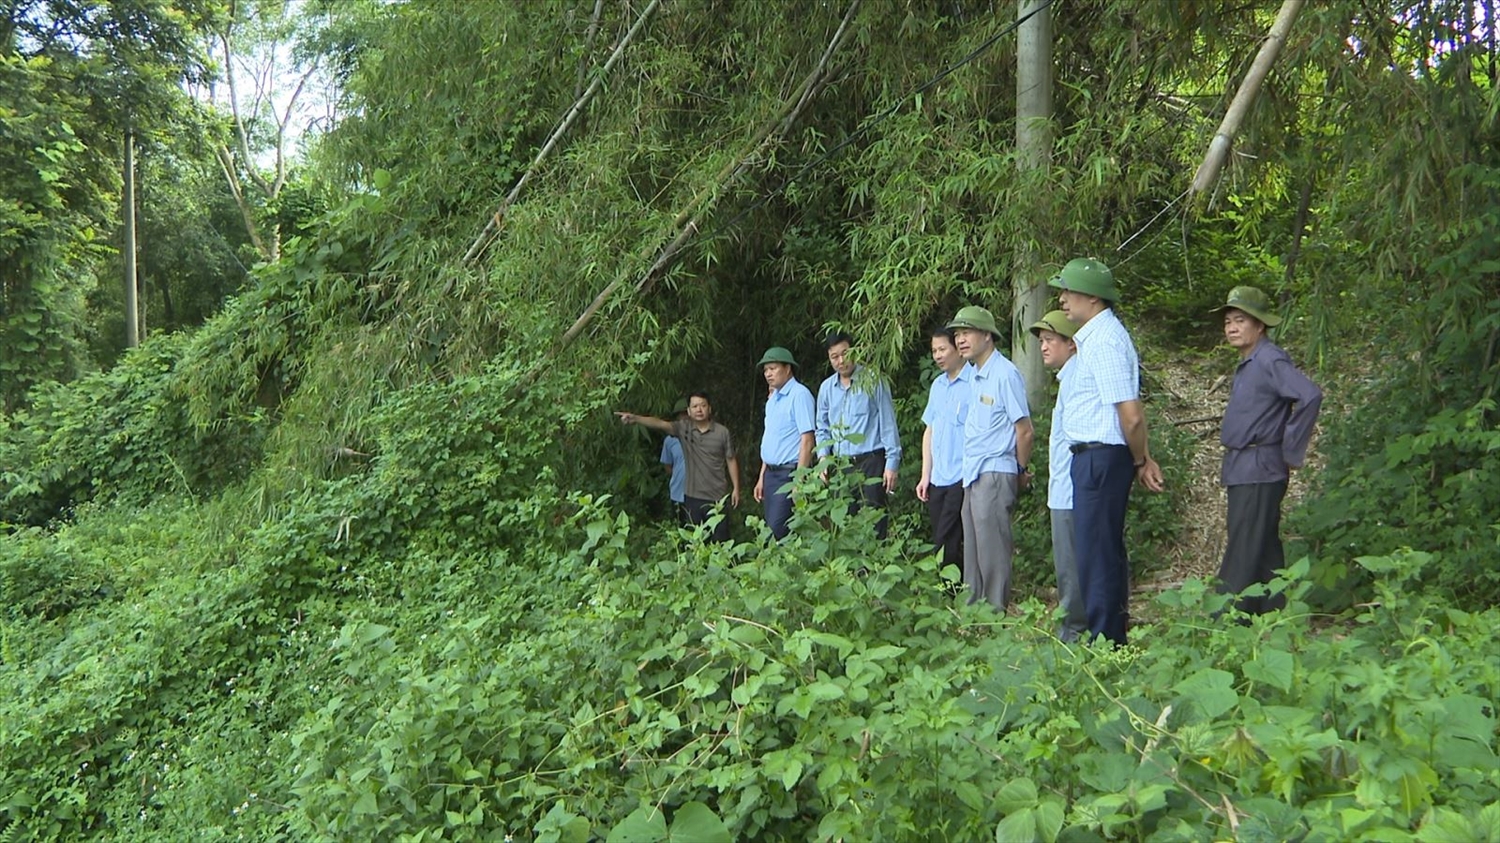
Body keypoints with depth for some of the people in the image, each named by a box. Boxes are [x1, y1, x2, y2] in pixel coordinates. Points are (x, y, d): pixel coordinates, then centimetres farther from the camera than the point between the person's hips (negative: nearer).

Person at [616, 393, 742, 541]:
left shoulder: (722, 432, -5)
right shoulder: (684, 428, -3)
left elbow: (731, 460, 2)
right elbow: (660, 424, -19)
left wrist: (736, 488, 0)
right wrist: (635, 418, -35)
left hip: (718, 497, -2)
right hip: (692, 496, 2)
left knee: (721, 541, 5)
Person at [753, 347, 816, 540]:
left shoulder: (799, 395, -10)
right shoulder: (772, 398, 16)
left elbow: (807, 440, -16)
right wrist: (762, 477, 18)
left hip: (789, 473, -9)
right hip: (771, 472, 9)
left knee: (778, 529, -14)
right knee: (770, 529, 8)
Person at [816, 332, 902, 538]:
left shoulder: (873, 381, -4)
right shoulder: (826, 388, 11)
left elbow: (888, 423, -3)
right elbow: (822, 428, 20)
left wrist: (892, 462, -7)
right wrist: (823, 456, 4)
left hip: (871, 461, -5)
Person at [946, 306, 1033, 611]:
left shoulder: (1005, 374, -13)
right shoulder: (975, 375, 13)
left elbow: (1024, 431, -11)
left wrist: (1021, 471, 0)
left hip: (994, 474, -9)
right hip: (973, 474, 9)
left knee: (992, 548, -4)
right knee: (973, 548, 13)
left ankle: (996, 610, 4)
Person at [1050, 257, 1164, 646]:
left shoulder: (1103, 340, -18)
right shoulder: (1094, 337, 15)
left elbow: (1131, 415, -20)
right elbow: (1131, 412, 17)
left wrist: (1139, 461, -6)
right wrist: (1143, 459, 11)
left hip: (1100, 457, -11)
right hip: (1093, 457, 11)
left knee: (1096, 556, -4)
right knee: (1107, 552, 17)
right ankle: (1113, 638, 28)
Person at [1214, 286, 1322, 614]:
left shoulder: (1270, 360, -14)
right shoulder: (1246, 364, 16)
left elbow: (1310, 395, -27)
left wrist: (1291, 452, -21)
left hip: (1258, 471, -10)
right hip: (1242, 470, 10)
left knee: (1243, 556, -9)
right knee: (1264, 552, 15)